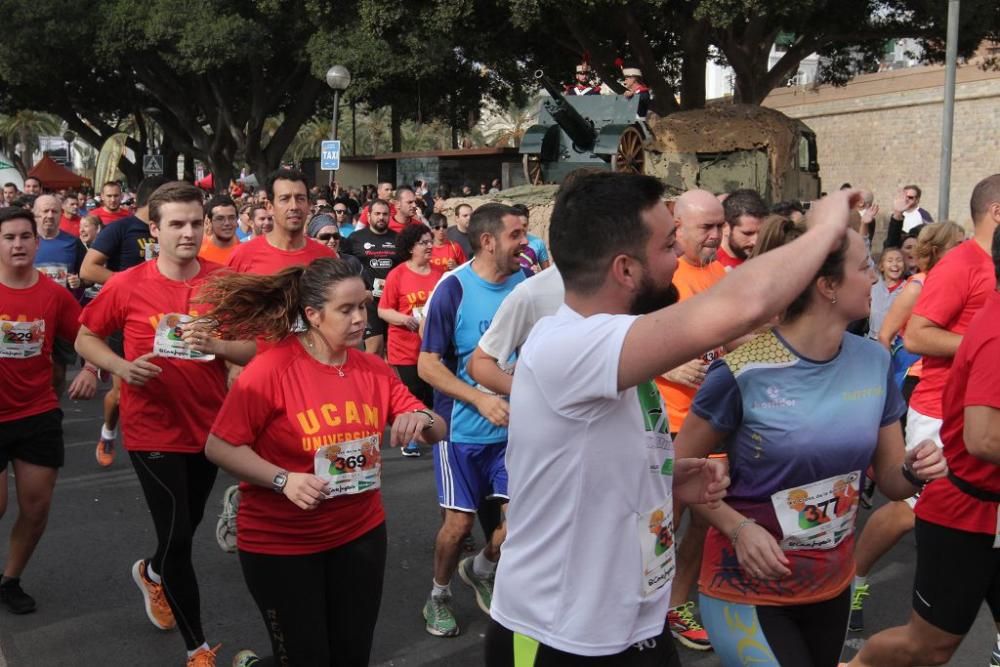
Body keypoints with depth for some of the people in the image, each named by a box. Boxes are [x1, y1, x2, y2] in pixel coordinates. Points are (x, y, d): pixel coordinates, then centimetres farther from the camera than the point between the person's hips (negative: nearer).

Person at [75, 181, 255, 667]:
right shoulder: (126, 286, -11)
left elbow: (256, 351, -4)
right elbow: (85, 338, 2)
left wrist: (216, 345, -24)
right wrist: (122, 366, -17)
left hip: (208, 425, 3)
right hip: (153, 430, -3)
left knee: (188, 525, 21)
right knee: (177, 535, -3)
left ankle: (151, 572, 57)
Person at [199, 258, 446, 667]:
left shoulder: (374, 369, -2)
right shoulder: (271, 369, -17)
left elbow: (439, 431, 3)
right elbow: (219, 446, -16)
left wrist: (422, 419, -20)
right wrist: (283, 480, -29)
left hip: (360, 533, 5)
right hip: (280, 543, -5)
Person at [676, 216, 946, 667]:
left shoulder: (874, 361, -4)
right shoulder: (744, 372, -21)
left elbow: (890, 480, 5)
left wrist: (915, 469, -16)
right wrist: (738, 528, -22)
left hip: (833, 584, 6)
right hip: (749, 589, -5)